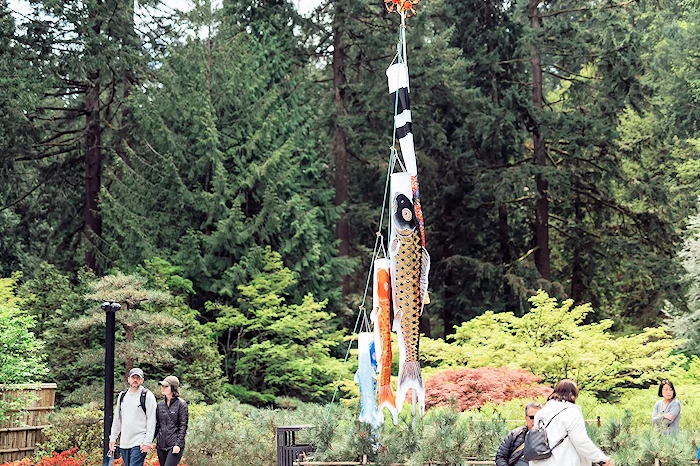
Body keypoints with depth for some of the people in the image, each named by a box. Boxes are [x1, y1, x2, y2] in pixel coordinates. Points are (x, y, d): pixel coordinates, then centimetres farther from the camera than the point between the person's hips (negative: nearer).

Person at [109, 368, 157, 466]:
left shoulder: (147, 396, -5)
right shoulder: (122, 395, 14)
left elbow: (151, 421, -9)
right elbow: (117, 419, 21)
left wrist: (147, 442, -15)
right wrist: (113, 438, 15)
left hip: (139, 443, -6)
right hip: (124, 443, 7)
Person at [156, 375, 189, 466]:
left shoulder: (181, 404, -5)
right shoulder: (160, 405, 10)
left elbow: (183, 426, -7)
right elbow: (157, 425, 15)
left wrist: (178, 444, -13)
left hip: (175, 446, -6)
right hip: (161, 445, 6)